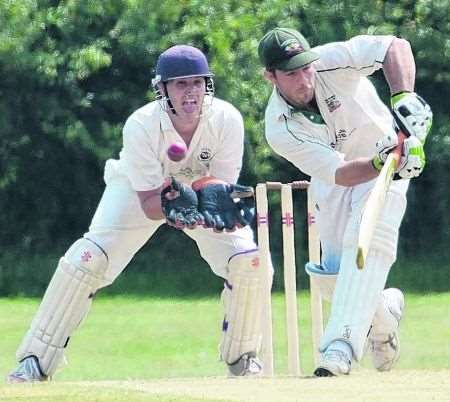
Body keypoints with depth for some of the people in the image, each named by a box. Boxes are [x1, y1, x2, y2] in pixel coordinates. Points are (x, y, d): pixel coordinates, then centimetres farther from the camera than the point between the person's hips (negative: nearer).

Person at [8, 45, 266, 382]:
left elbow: (225, 187, -24)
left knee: (247, 260, -17)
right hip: (142, 190, -2)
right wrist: (171, 202, -54)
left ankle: (242, 356, 7)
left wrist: (216, 201, -47)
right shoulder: (141, 126, -33)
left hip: (203, 189, 2)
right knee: (88, 259, -20)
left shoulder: (227, 119, -29)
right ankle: (36, 360, -12)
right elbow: (148, 204, -31)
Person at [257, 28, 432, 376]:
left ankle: (341, 347, -33)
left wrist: (403, 97, -44)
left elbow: (396, 46, -29)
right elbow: (340, 174, -30)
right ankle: (384, 312, 33)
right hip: (335, 181, 2)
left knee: (367, 241, -26)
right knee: (334, 276, -1)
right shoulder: (280, 129, -25)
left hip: (386, 152, -2)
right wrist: (380, 163, -48)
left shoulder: (331, 62, -27)